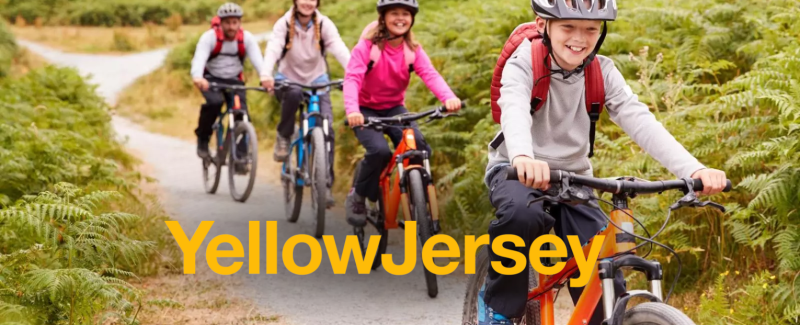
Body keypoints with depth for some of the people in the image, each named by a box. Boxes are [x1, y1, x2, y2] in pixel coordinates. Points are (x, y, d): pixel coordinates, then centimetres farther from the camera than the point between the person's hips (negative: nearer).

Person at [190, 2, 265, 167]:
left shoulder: (247, 38, -12)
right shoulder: (210, 37, -19)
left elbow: (257, 59, -26)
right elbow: (199, 58, -34)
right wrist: (197, 78, -56)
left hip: (234, 81, 2)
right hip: (211, 79, -2)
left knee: (242, 114, -17)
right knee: (215, 101, -32)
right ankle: (203, 138, -9)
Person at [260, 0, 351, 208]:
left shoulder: (324, 24, -10)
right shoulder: (284, 24, -12)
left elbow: (339, 48, -25)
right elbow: (273, 48, -28)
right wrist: (266, 74, -48)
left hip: (317, 81, 1)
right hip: (288, 79, -1)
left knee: (327, 129, -16)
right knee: (293, 94, -38)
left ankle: (326, 184, -11)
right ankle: (283, 137, -12)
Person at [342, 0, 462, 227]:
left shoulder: (413, 50, -6)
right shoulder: (367, 46, -17)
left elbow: (430, 75, -23)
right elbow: (352, 78, -29)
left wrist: (448, 97, -44)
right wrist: (352, 110, -50)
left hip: (394, 109, 3)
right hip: (366, 109, -3)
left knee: (421, 149, -21)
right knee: (379, 151, -28)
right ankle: (357, 198, -3)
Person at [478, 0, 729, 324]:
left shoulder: (602, 71, -8)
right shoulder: (525, 61, -19)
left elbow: (639, 120, -21)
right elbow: (514, 109, -39)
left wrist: (694, 169, -38)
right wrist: (523, 158, -63)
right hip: (517, 171, -3)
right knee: (523, 214, -37)